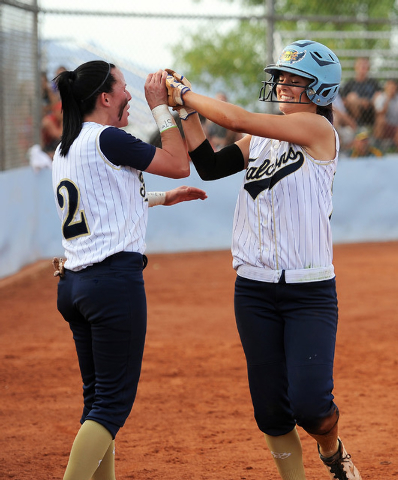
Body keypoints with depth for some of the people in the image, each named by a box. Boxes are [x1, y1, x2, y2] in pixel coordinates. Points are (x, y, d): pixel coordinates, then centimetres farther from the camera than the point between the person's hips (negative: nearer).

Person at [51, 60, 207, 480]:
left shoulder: (64, 149, 15)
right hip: (115, 280, -9)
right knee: (114, 401, -6)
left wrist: (163, 198, 33)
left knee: (97, 397, 14)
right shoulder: (106, 139, -12)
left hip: (73, 283, 9)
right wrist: (160, 107, 1)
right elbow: (179, 164, -6)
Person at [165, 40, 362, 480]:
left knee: (310, 404, -12)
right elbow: (210, 167, 4)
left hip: (311, 292, -6)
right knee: (270, 408, 4)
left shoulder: (318, 128, -9)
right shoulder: (261, 138, 13)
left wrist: (185, 92, -4)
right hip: (254, 291, 6)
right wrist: (185, 109, -2)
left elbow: (237, 118, -15)